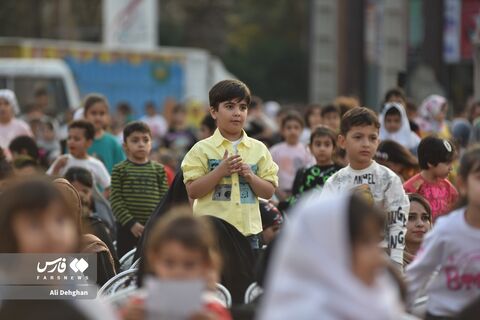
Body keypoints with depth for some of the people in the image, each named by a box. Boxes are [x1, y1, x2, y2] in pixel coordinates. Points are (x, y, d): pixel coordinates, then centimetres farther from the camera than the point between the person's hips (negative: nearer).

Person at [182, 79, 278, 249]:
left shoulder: (258, 149, 7)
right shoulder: (202, 149, -2)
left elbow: (269, 191, 7)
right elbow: (192, 191, -8)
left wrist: (250, 176, -11)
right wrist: (220, 170, -18)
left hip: (248, 230, 3)